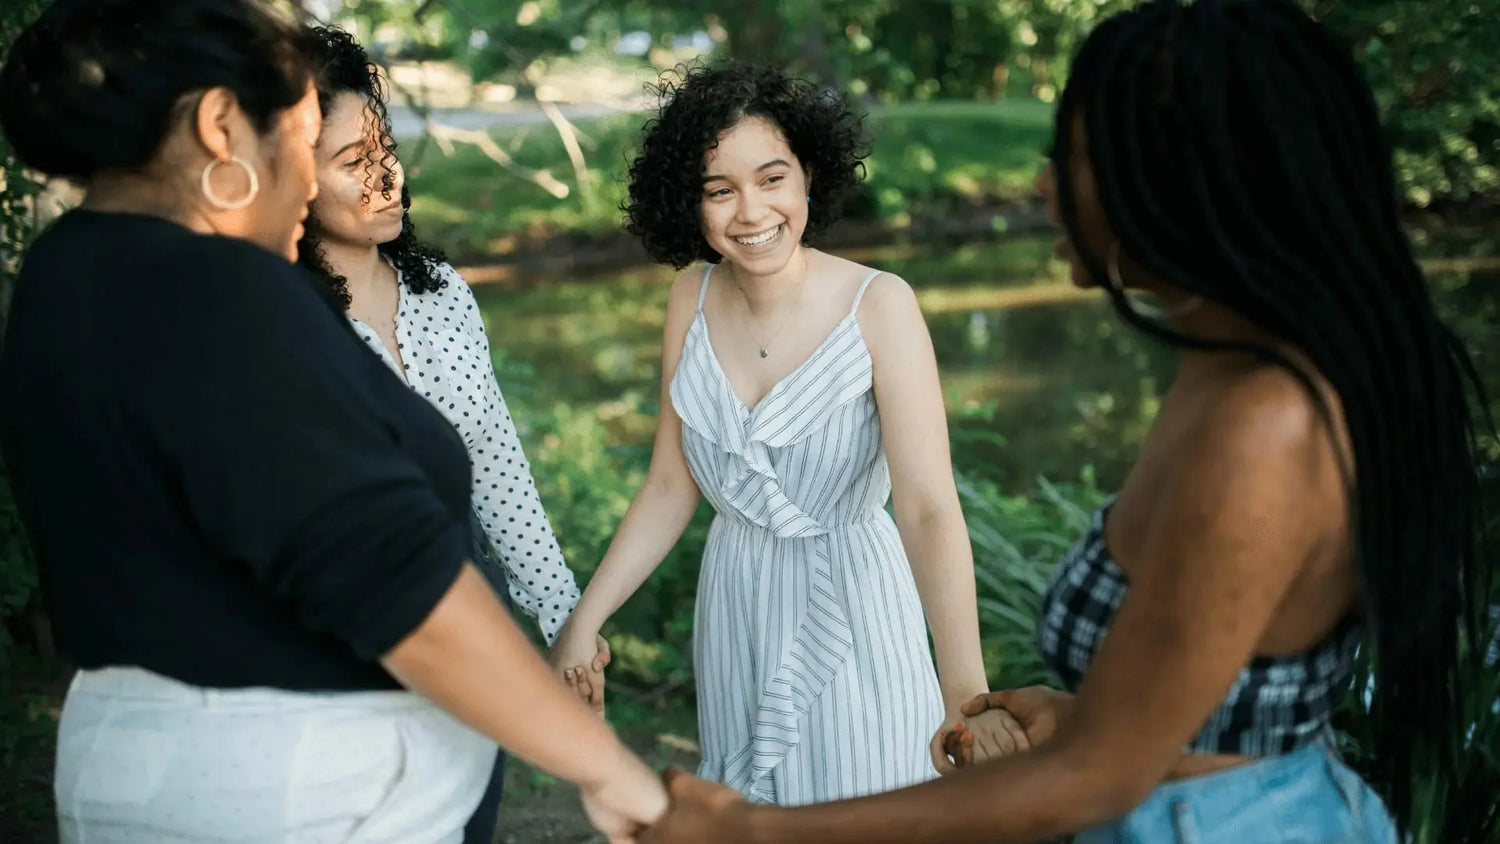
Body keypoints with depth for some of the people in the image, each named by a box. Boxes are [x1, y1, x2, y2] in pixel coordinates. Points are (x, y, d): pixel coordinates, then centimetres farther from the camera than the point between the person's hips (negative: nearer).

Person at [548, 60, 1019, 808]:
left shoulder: (879, 306, -21)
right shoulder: (693, 299, -7)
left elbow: (929, 506, -29)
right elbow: (671, 486, 0)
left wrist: (965, 691, -40)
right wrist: (584, 621, -5)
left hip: (849, 601, -4)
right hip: (736, 603, 4)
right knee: (748, 810, 20)